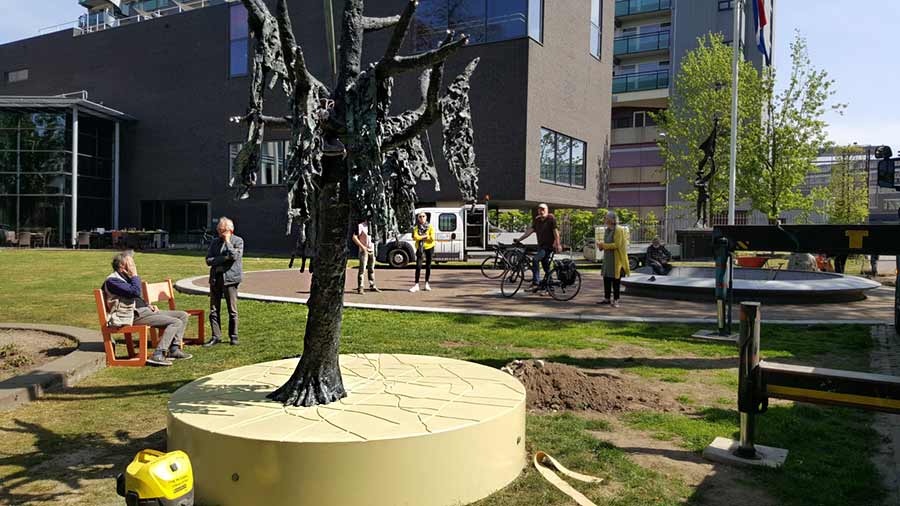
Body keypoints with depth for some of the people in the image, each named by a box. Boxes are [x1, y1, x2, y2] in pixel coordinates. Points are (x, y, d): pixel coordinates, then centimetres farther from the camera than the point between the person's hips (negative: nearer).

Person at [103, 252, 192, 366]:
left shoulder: (126, 277, 21)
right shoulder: (112, 280, -10)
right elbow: (135, 291, -25)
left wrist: (148, 305, 12)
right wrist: (134, 275, -11)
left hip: (144, 310, 10)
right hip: (135, 316, -10)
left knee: (183, 315, 5)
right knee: (175, 322, -23)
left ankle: (174, 349, -3)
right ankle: (157, 355, -27)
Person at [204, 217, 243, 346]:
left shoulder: (238, 241, 2)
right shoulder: (214, 242, 13)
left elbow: (234, 256, -15)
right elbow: (208, 260, 3)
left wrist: (227, 241, -9)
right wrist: (224, 258, -11)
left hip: (230, 278, -4)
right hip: (215, 278, 4)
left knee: (232, 310, 2)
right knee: (214, 310, 4)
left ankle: (233, 336, 14)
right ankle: (216, 337, 11)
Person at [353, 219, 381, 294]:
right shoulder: (360, 226, -9)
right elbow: (354, 237, -13)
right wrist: (362, 246, -16)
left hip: (372, 250, 6)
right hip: (364, 250, -6)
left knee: (371, 269, 12)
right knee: (362, 269, -8)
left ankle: (372, 286, 20)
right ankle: (360, 288, -6)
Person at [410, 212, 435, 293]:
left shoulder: (430, 226, -1)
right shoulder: (416, 227, 2)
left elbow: (432, 238, -12)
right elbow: (415, 237, -14)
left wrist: (421, 237, -11)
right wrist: (425, 236, -16)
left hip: (429, 247, 0)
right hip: (420, 248, 0)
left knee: (428, 266, 6)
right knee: (418, 266, -9)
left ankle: (427, 284, 18)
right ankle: (416, 285, -8)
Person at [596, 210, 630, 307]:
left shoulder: (618, 230, -12)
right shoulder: (607, 230, 13)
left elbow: (616, 245, -19)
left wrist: (603, 245, -20)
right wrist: (601, 244, 2)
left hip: (616, 259, -8)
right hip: (607, 258, 8)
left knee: (615, 280, -1)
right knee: (606, 279, 9)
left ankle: (616, 300, 7)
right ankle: (606, 298, 18)